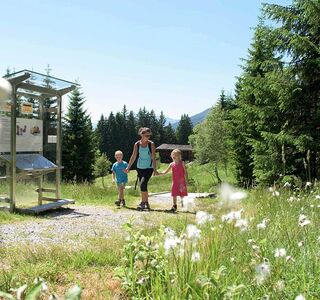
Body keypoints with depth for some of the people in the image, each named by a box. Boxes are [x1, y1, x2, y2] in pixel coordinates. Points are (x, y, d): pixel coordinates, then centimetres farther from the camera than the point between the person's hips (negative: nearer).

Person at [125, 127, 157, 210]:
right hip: (140, 168, 4)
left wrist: (155, 170, -14)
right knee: (143, 185, 8)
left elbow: (153, 158, -8)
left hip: (149, 168, -3)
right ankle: (147, 204, 20)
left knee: (143, 184, -20)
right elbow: (133, 157, 7)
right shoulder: (137, 144, 0)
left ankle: (143, 203, -12)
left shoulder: (151, 144, -6)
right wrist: (128, 167, 5)